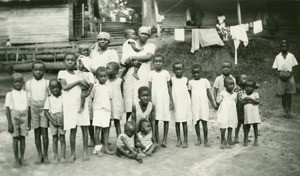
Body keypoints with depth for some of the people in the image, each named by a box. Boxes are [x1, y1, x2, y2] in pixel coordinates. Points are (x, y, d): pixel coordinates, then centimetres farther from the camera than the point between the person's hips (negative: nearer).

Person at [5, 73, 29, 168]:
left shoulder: (25, 94, 7)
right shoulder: (10, 94, -2)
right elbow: (7, 109, -2)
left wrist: (29, 122, 10)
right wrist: (9, 123, -8)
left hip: (24, 117, 2)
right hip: (14, 117, -2)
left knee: (23, 138, 6)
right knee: (15, 138, 1)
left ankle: (22, 158, 16)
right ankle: (16, 159, 10)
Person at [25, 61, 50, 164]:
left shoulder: (47, 83, 0)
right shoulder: (29, 83, 4)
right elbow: (28, 100, 6)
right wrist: (28, 115, 4)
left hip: (44, 109, -1)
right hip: (34, 110, 1)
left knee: (44, 133, -2)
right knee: (37, 133, 7)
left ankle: (45, 155, 10)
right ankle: (39, 155, 18)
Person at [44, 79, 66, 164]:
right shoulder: (49, 99, 0)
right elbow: (46, 112, -1)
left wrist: (64, 121, -11)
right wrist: (53, 121, -10)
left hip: (62, 120, 0)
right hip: (53, 120, 1)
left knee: (62, 138, 3)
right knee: (55, 139, 5)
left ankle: (63, 156, 10)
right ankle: (56, 157, 12)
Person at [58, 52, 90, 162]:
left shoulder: (78, 73, 12)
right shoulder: (62, 73, 1)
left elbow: (86, 85, 17)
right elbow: (65, 87, -13)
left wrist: (85, 85, -4)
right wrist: (78, 81, -14)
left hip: (81, 103, 3)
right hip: (69, 105, -3)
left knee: (84, 128, 1)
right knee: (73, 130, 0)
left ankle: (85, 152, 12)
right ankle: (73, 154, 14)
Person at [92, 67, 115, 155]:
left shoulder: (109, 87, 8)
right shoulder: (95, 87, 3)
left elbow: (110, 100, 11)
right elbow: (93, 99, 6)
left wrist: (111, 112, 8)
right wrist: (92, 111, 2)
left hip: (107, 110, 2)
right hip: (97, 110, -2)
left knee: (106, 129, 7)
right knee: (97, 129, -5)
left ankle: (106, 147, 14)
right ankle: (97, 148, 3)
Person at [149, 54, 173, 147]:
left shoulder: (166, 73, 4)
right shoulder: (151, 73, 4)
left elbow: (169, 87, 6)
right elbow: (150, 88, 5)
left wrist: (171, 100, 2)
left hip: (165, 99, 0)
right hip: (155, 99, 0)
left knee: (166, 119, 0)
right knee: (155, 120, 1)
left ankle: (164, 140, 9)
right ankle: (156, 140, 11)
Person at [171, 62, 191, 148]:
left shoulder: (185, 80, 4)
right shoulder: (172, 79, 2)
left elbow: (189, 91, 8)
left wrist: (190, 104, 5)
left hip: (185, 103, 0)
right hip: (176, 103, 0)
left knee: (184, 121, 1)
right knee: (177, 121, 6)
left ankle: (185, 141, 6)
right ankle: (178, 139, 16)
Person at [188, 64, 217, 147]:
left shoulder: (205, 81, 6)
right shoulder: (190, 82, 8)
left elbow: (208, 93, 8)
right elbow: (189, 94, 12)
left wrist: (213, 103, 3)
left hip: (204, 105, -1)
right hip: (194, 105, 1)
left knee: (204, 122, -5)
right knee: (196, 122, 5)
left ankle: (206, 140, 5)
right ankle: (198, 139, 18)